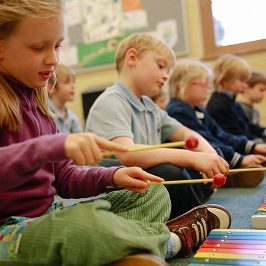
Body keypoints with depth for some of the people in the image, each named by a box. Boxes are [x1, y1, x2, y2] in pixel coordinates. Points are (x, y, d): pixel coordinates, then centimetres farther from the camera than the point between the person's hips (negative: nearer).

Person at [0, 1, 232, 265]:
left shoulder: (33, 98, 12)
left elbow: (63, 177, 11)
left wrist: (112, 177, -4)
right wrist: (56, 144, -39)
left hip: (49, 216, 9)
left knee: (154, 194, 14)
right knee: (88, 224, -41)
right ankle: (169, 239, -13)